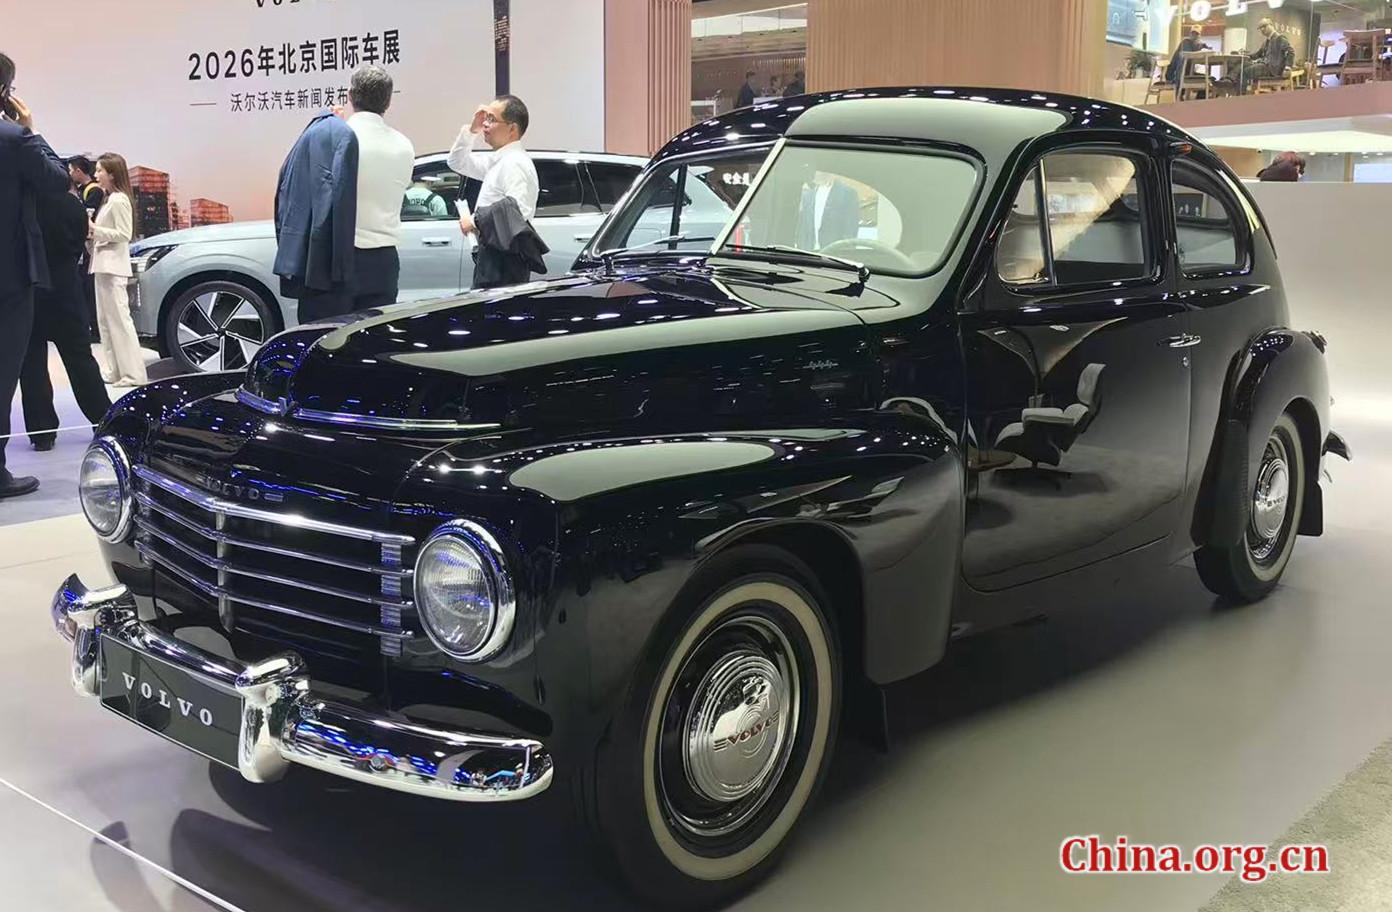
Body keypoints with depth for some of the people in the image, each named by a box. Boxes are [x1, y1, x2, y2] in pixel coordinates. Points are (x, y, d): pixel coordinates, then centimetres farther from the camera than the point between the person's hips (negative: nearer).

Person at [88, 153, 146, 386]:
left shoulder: (119, 200, -10)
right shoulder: (108, 200, 18)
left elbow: (123, 234, -15)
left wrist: (96, 230, -16)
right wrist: (91, 234, 5)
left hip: (113, 267, -10)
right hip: (103, 266, 10)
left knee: (120, 319, -10)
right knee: (105, 320, 10)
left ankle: (133, 373, -10)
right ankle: (115, 371, 13)